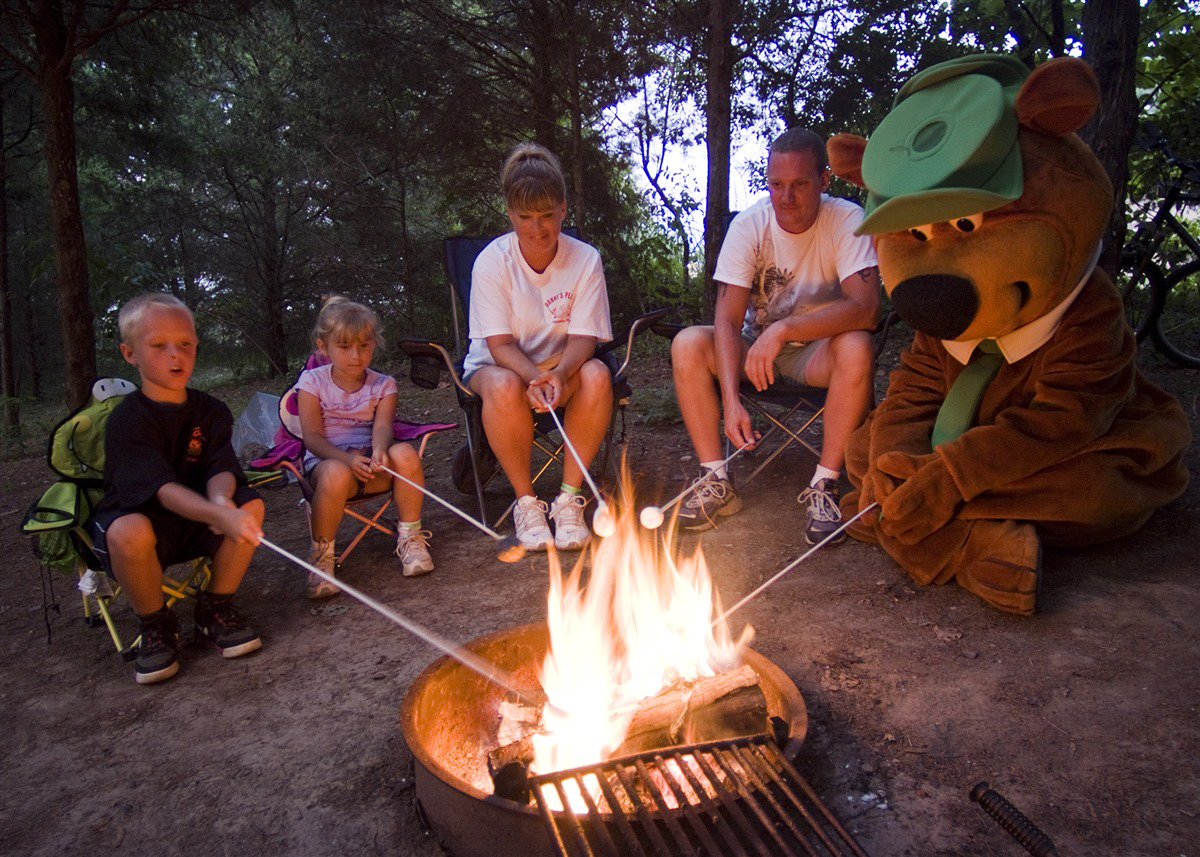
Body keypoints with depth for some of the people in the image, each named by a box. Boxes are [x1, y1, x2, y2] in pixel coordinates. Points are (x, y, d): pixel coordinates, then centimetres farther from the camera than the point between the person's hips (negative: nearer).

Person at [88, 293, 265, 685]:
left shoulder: (211, 411, -1)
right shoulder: (127, 420, -17)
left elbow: (220, 468, -15)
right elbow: (161, 487, -31)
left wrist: (221, 500, -40)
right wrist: (219, 515, -49)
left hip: (195, 522, 4)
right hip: (137, 518, -4)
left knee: (250, 505, -24)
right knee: (129, 532, -37)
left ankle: (215, 610, -3)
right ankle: (156, 626, -8)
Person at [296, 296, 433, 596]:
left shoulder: (383, 385, 7)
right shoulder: (312, 382, 2)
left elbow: (382, 427, -9)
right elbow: (312, 437, -7)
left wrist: (379, 452, -34)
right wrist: (346, 459, -27)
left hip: (369, 461, 2)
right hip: (327, 461, -2)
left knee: (405, 454, -31)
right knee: (336, 474, -39)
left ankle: (409, 538, -12)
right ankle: (321, 554, -15)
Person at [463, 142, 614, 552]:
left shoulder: (585, 259, -9)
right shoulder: (492, 261, -12)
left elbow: (583, 337, -12)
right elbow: (500, 344, -15)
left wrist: (559, 374, -34)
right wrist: (534, 377, -35)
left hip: (562, 366, 2)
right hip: (500, 365, -1)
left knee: (597, 375, -32)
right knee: (505, 387, -37)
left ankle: (569, 498, -20)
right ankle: (526, 502, -17)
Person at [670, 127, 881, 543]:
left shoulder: (847, 221, -15)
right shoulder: (749, 224, -13)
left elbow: (865, 307, -29)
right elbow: (727, 320, -20)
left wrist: (785, 329, -41)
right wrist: (731, 401, -33)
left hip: (817, 350, -2)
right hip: (755, 345, 2)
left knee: (856, 348, -34)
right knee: (687, 344, -23)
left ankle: (824, 485, -23)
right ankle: (716, 480, -17)